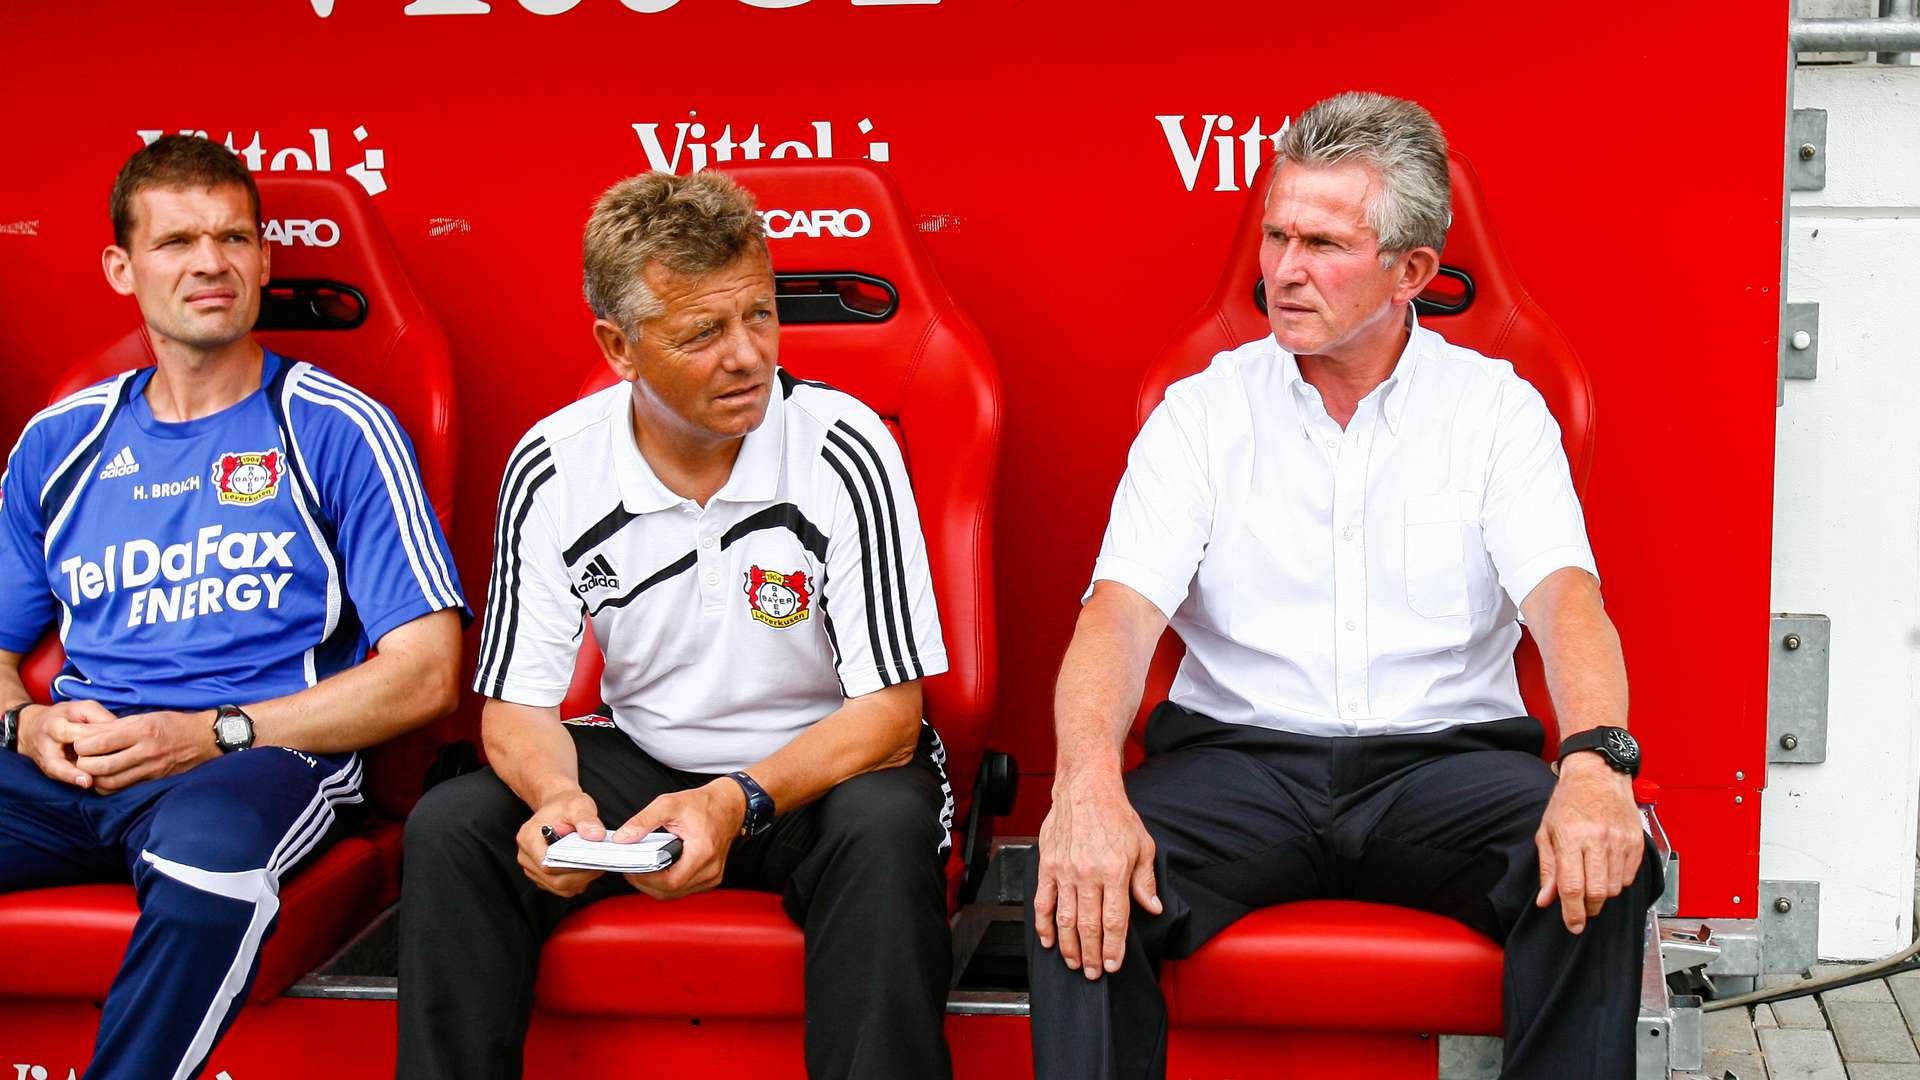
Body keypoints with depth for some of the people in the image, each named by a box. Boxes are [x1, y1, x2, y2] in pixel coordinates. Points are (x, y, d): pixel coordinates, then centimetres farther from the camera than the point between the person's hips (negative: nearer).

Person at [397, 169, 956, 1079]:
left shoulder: (844, 450, -17)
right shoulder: (552, 470, -9)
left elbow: (888, 712, -17)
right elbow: (517, 703, -4)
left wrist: (739, 801, -34)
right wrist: (557, 795, -29)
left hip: (820, 766, -2)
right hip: (644, 762, 3)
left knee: (885, 829, -35)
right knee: (450, 828, -20)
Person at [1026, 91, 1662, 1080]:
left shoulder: (1496, 409, 5)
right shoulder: (1202, 413, 5)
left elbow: (1564, 597, -10)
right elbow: (1120, 610, -8)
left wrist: (1595, 764, -33)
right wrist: (1088, 785, -30)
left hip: (1444, 759, 0)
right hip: (1239, 756, 0)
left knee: (1598, 869, -29)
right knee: (1081, 879, -28)